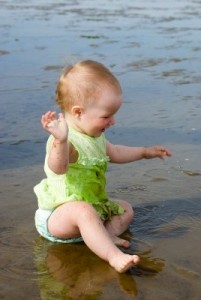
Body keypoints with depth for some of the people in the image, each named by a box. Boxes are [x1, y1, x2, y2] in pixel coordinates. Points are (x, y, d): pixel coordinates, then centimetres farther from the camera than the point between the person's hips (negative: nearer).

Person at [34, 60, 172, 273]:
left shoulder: (94, 136, 7)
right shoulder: (65, 140, -26)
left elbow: (113, 153, 28)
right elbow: (59, 168, -48)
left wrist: (145, 152, 33)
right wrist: (61, 141, -66)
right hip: (58, 214, -10)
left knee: (125, 209, 10)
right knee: (83, 211, -38)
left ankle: (108, 233, -19)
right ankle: (113, 255, -46)